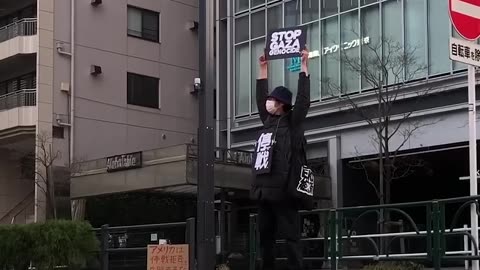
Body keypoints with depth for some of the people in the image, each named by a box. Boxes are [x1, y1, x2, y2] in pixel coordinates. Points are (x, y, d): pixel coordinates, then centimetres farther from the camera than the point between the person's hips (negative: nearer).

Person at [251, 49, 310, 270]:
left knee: (290, 235, -7)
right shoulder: (269, 121, 18)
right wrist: (263, 70, 29)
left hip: (282, 189, -7)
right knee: (265, 235, 9)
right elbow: (260, 98, 28)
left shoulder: (292, 122, 1)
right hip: (264, 189, 8)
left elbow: (303, 99, -7)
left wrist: (304, 68, -4)